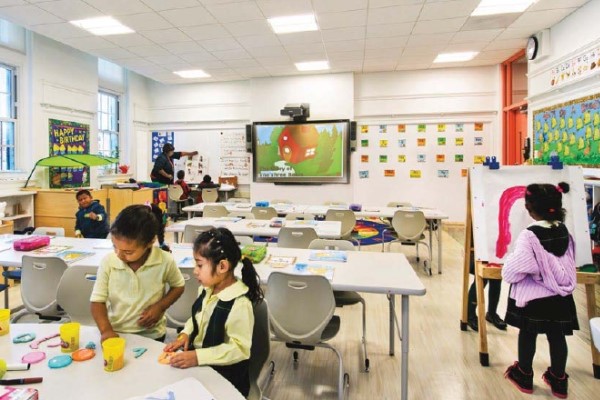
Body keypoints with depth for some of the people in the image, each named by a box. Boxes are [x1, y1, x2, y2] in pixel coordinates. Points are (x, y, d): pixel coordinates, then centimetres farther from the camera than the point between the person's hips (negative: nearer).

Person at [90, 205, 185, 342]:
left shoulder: (165, 261, -14)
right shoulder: (108, 262, -10)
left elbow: (178, 286, 4)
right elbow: (97, 300, -3)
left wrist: (160, 306, -10)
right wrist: (106, 330, -17)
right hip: (115, 333, 2)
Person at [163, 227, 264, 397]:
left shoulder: (239, 303, -27)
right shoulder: (206, 289, -3)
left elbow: (239, 348, -24)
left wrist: (198, 356, -26)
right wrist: (184, 335, -4)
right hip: (196, 360, 7)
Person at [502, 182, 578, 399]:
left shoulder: (530, 235, -22)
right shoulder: (564, 231, -1)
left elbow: (512, 271, -21)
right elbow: (569, 261, 14)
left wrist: (507, 262, -1)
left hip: (533, 297, -6)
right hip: (560, 295, 6)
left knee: (528, 335, 11)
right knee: (557, 336, 16)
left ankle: (524, 376, 27)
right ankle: (559, 380, 31)